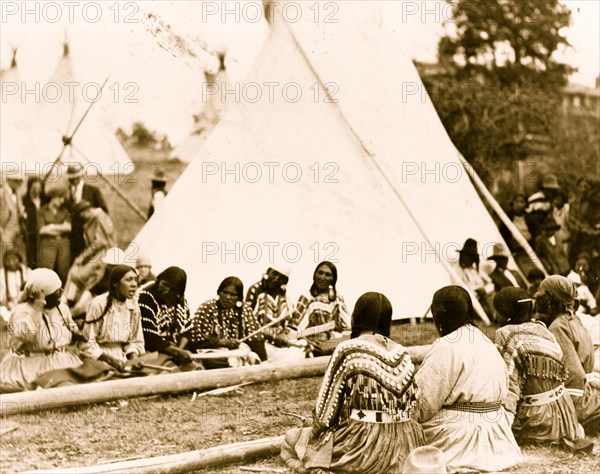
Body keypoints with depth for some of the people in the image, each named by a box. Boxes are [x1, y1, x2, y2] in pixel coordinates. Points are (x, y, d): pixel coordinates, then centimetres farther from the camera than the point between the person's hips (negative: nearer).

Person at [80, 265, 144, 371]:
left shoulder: (133, 307, 5)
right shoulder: (98, 305, -12)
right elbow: (88, 343, -10)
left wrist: (133, 358, -5)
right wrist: (110, 359, -19)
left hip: (123, 361, 5)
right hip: (99, 362, -5)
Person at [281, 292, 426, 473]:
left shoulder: (348, 350, -10)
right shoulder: (402, 354, 6)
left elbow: (327, 407, -7)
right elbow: (412, 404, 10)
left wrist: (316, 429, 12)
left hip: (362, 446, -6)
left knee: (292, 439, 15)